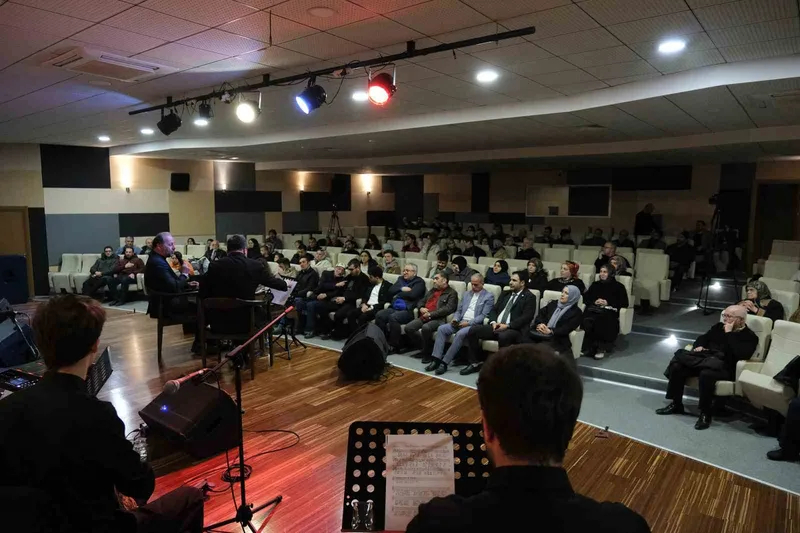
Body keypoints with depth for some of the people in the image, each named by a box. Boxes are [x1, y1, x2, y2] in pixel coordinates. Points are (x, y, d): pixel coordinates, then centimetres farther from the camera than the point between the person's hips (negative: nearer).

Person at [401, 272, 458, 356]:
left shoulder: (451, 293, 4)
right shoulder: (432, 291, 26)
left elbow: (448, 308, -11)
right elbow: (421, 301, 31)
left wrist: (430, 314, -15)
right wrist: (421, 308, 5)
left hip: (438, 319, -7)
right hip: (424, 317, 7)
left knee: (426, 328, -36)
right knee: (408, 328, -17)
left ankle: (428, 352, -14)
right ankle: (423, 347, -1)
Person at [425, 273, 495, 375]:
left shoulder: (489, 296, 1)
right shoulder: (466, 294, 20)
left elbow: (484, 315, -9)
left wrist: (468, 323, -17)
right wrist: (455, 319, -1)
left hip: (475, 324, -6)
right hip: (460, 322, 6)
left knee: (460, 334, -35)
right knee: (441, 328, -18)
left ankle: (445, 362, -30)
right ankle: (436, 359, -23)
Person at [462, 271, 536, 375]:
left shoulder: (529, 297, 1)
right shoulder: (505, 294, 21)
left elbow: (526, 317, -11)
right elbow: (493, 310, 18)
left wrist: (507, 325, -20)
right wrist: (493, 322, -4)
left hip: (514, 329, -6)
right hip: (496, 326, 7)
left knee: (503, 337, -39)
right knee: (472, 330, -12)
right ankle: (475, 363, -2)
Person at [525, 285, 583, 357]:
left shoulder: (576, 312, 8)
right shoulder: (553, 303, 24)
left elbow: (567, 328, -6)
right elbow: (540, 314, 14)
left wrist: (550, 331, -21)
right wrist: (540, 324, -10)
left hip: (557, 338, -4)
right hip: (539, 333, 4)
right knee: (525, 339, -27)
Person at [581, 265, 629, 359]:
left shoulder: (619, 286, 16)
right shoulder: (595, 284, 27)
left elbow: (625, 303, 5)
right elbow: (585, 297, 17)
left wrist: (608, 303, -7)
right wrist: (594, 301, -4)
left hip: (609, 310, -3)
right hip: (594, 309, 3)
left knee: (603, 322, -39)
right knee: (586, 321, -34)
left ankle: (601, 348, -30)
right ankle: (587, 347, -31)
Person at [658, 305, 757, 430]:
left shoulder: (750, 337, 0)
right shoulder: (719, 326, 20)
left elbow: (740, 355, -19)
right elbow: (703, 338, 25)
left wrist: (729, 333, -15)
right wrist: (699, 346, 1)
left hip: (725, 367, -6)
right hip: (705, 359, 7)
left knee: (706, 374, -40)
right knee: (677, 366, -18)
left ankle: (705, 413, -22)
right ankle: (676, 404, -5)